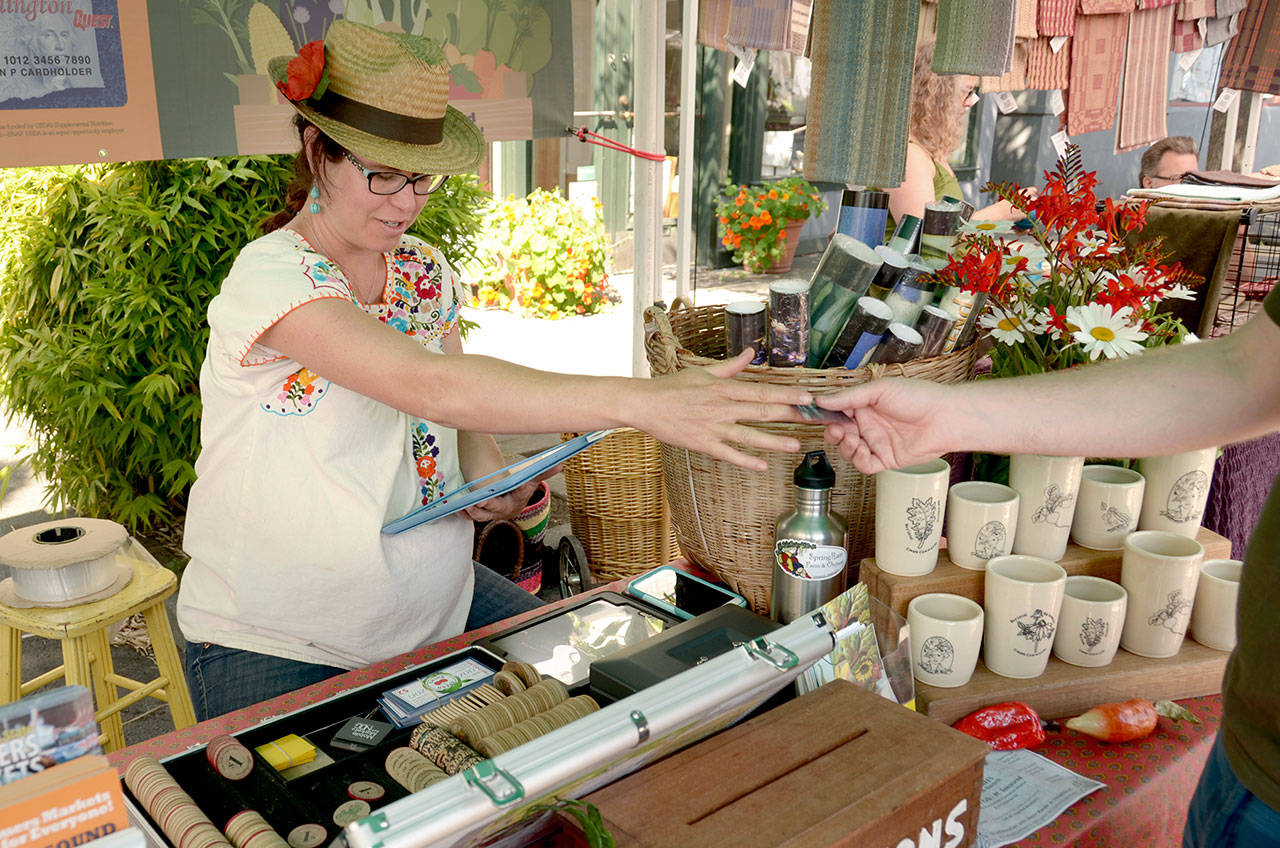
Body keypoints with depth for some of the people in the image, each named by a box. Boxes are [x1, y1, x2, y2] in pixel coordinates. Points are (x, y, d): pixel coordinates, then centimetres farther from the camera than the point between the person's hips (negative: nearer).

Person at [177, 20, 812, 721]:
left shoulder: (426, 272, 2)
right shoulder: (269, 279, -21)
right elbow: (433, 387, -37)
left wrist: (486, 476, -11)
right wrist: (640, 401, -44)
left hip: (435, 603, 6)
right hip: (273, 644, -5)